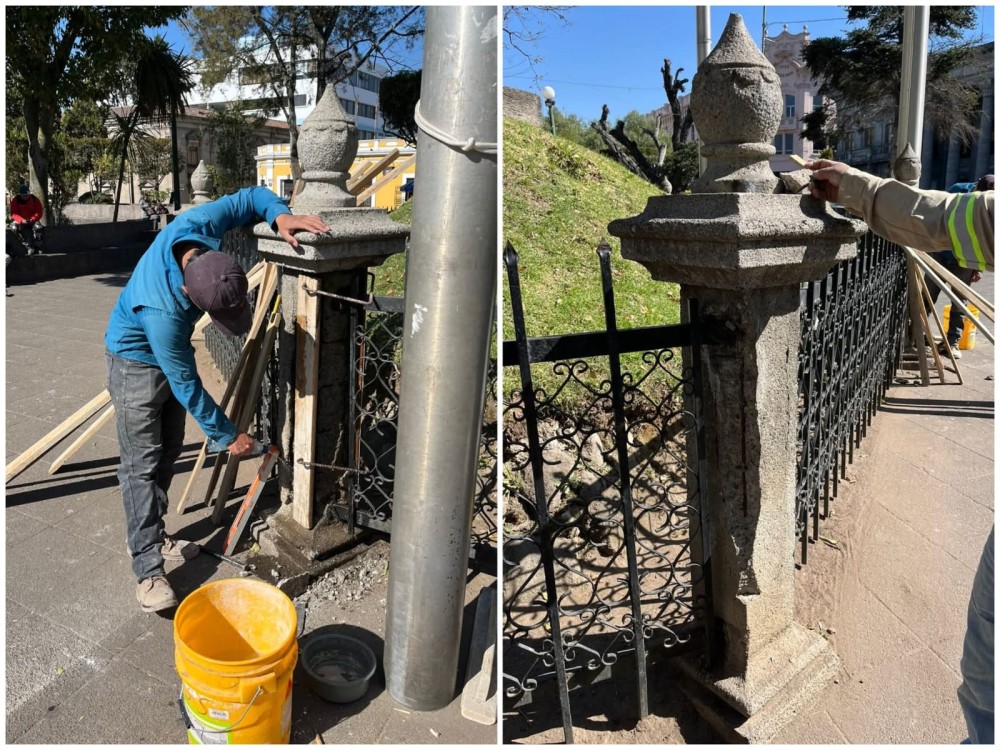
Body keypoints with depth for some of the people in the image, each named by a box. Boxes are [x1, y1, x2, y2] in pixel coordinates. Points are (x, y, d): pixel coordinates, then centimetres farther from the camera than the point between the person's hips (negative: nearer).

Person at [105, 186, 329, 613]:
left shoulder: (196, 226, -29)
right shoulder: (162, 311, -42)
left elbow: (251, 197, -12)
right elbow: (186, 385, -29)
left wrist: (281, 215, -35)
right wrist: (227, 436, -19)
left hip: (170, 353, 7)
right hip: (137, 362, -7)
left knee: (168, 451, 14)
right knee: (142, 464, -7)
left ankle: (151, 536, 29)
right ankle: (148, 570, -1)